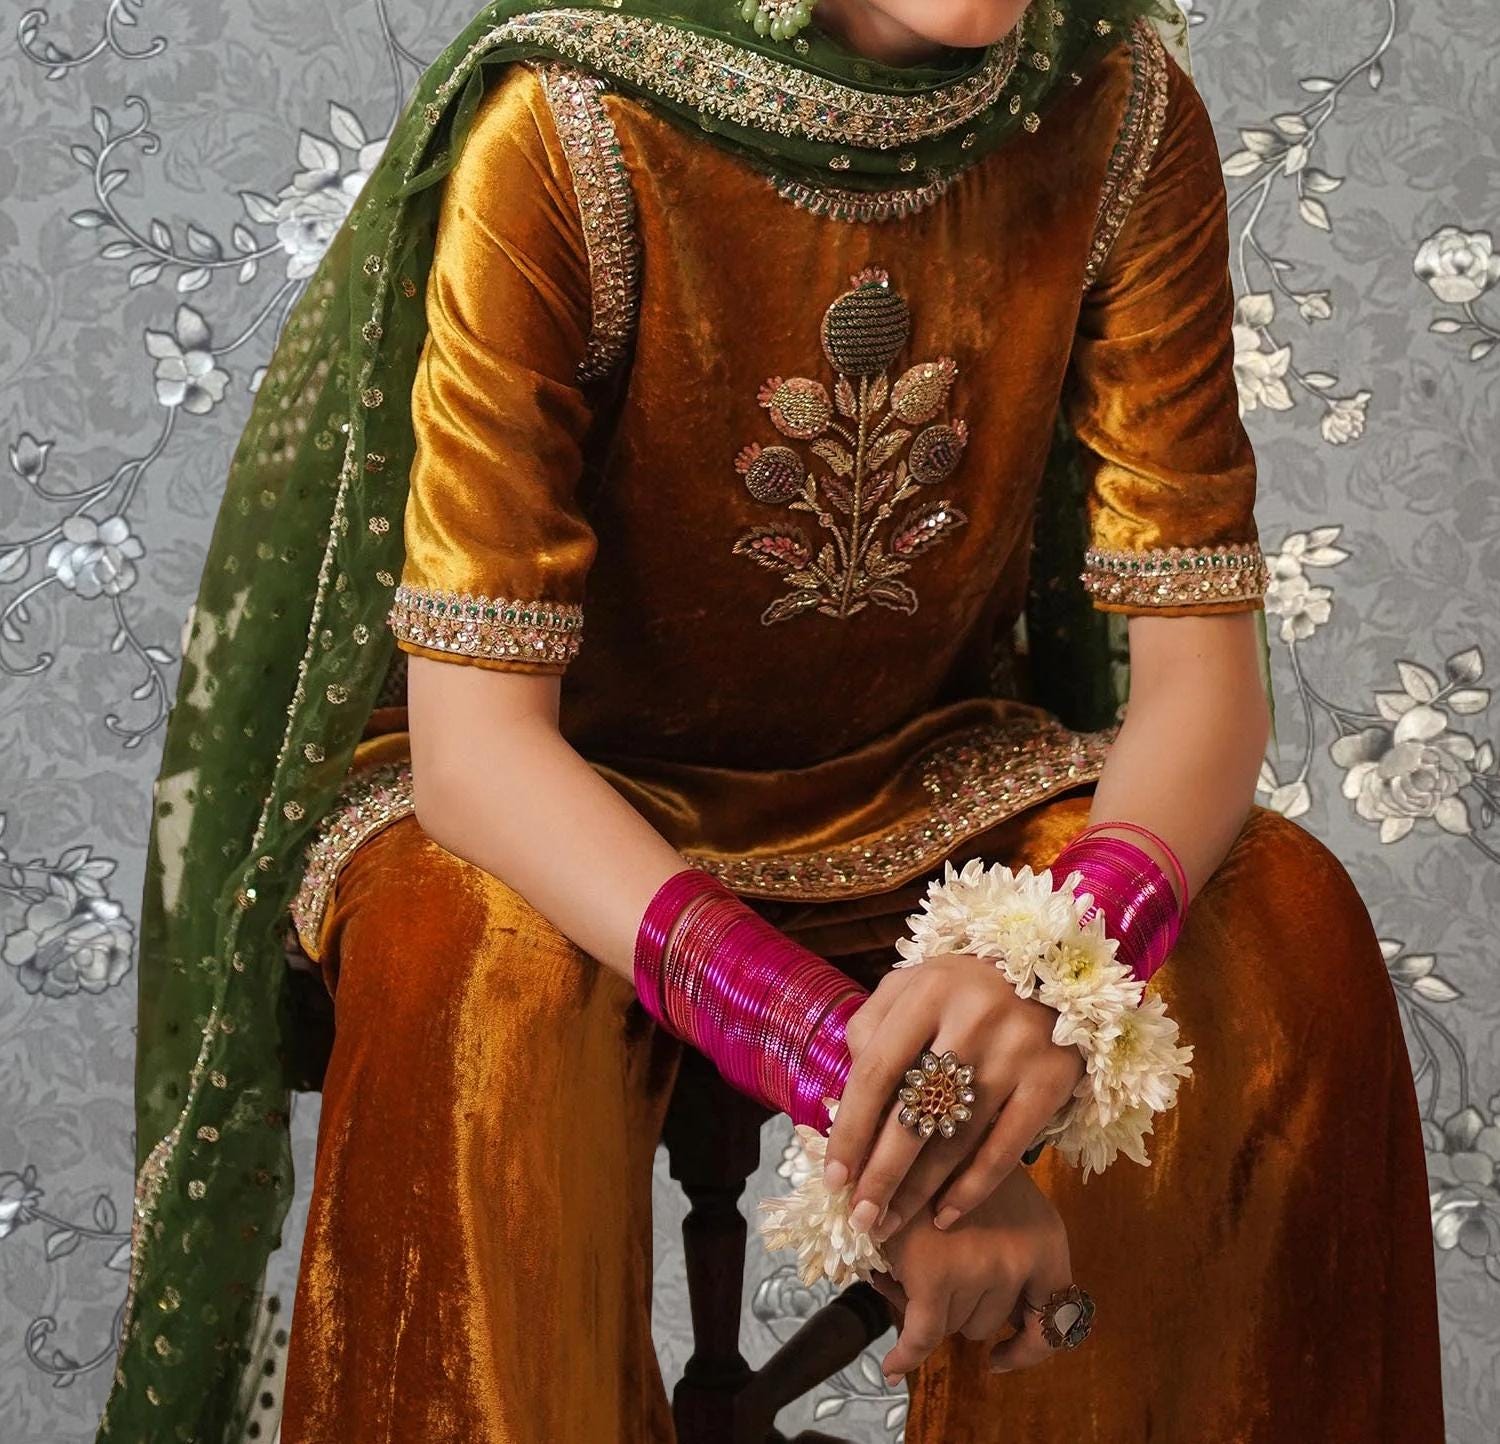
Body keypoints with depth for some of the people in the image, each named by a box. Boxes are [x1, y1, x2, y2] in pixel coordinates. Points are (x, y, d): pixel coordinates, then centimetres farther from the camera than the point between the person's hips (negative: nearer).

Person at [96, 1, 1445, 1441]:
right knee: (487, 980, -35)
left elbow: (1203, 664, -15)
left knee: (1285, 921, -21)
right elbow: (470, 734, -28)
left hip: (921, 779, 4)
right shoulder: (563, 135, -24)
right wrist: (840, 1052, -43)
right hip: (572, 804, -3)